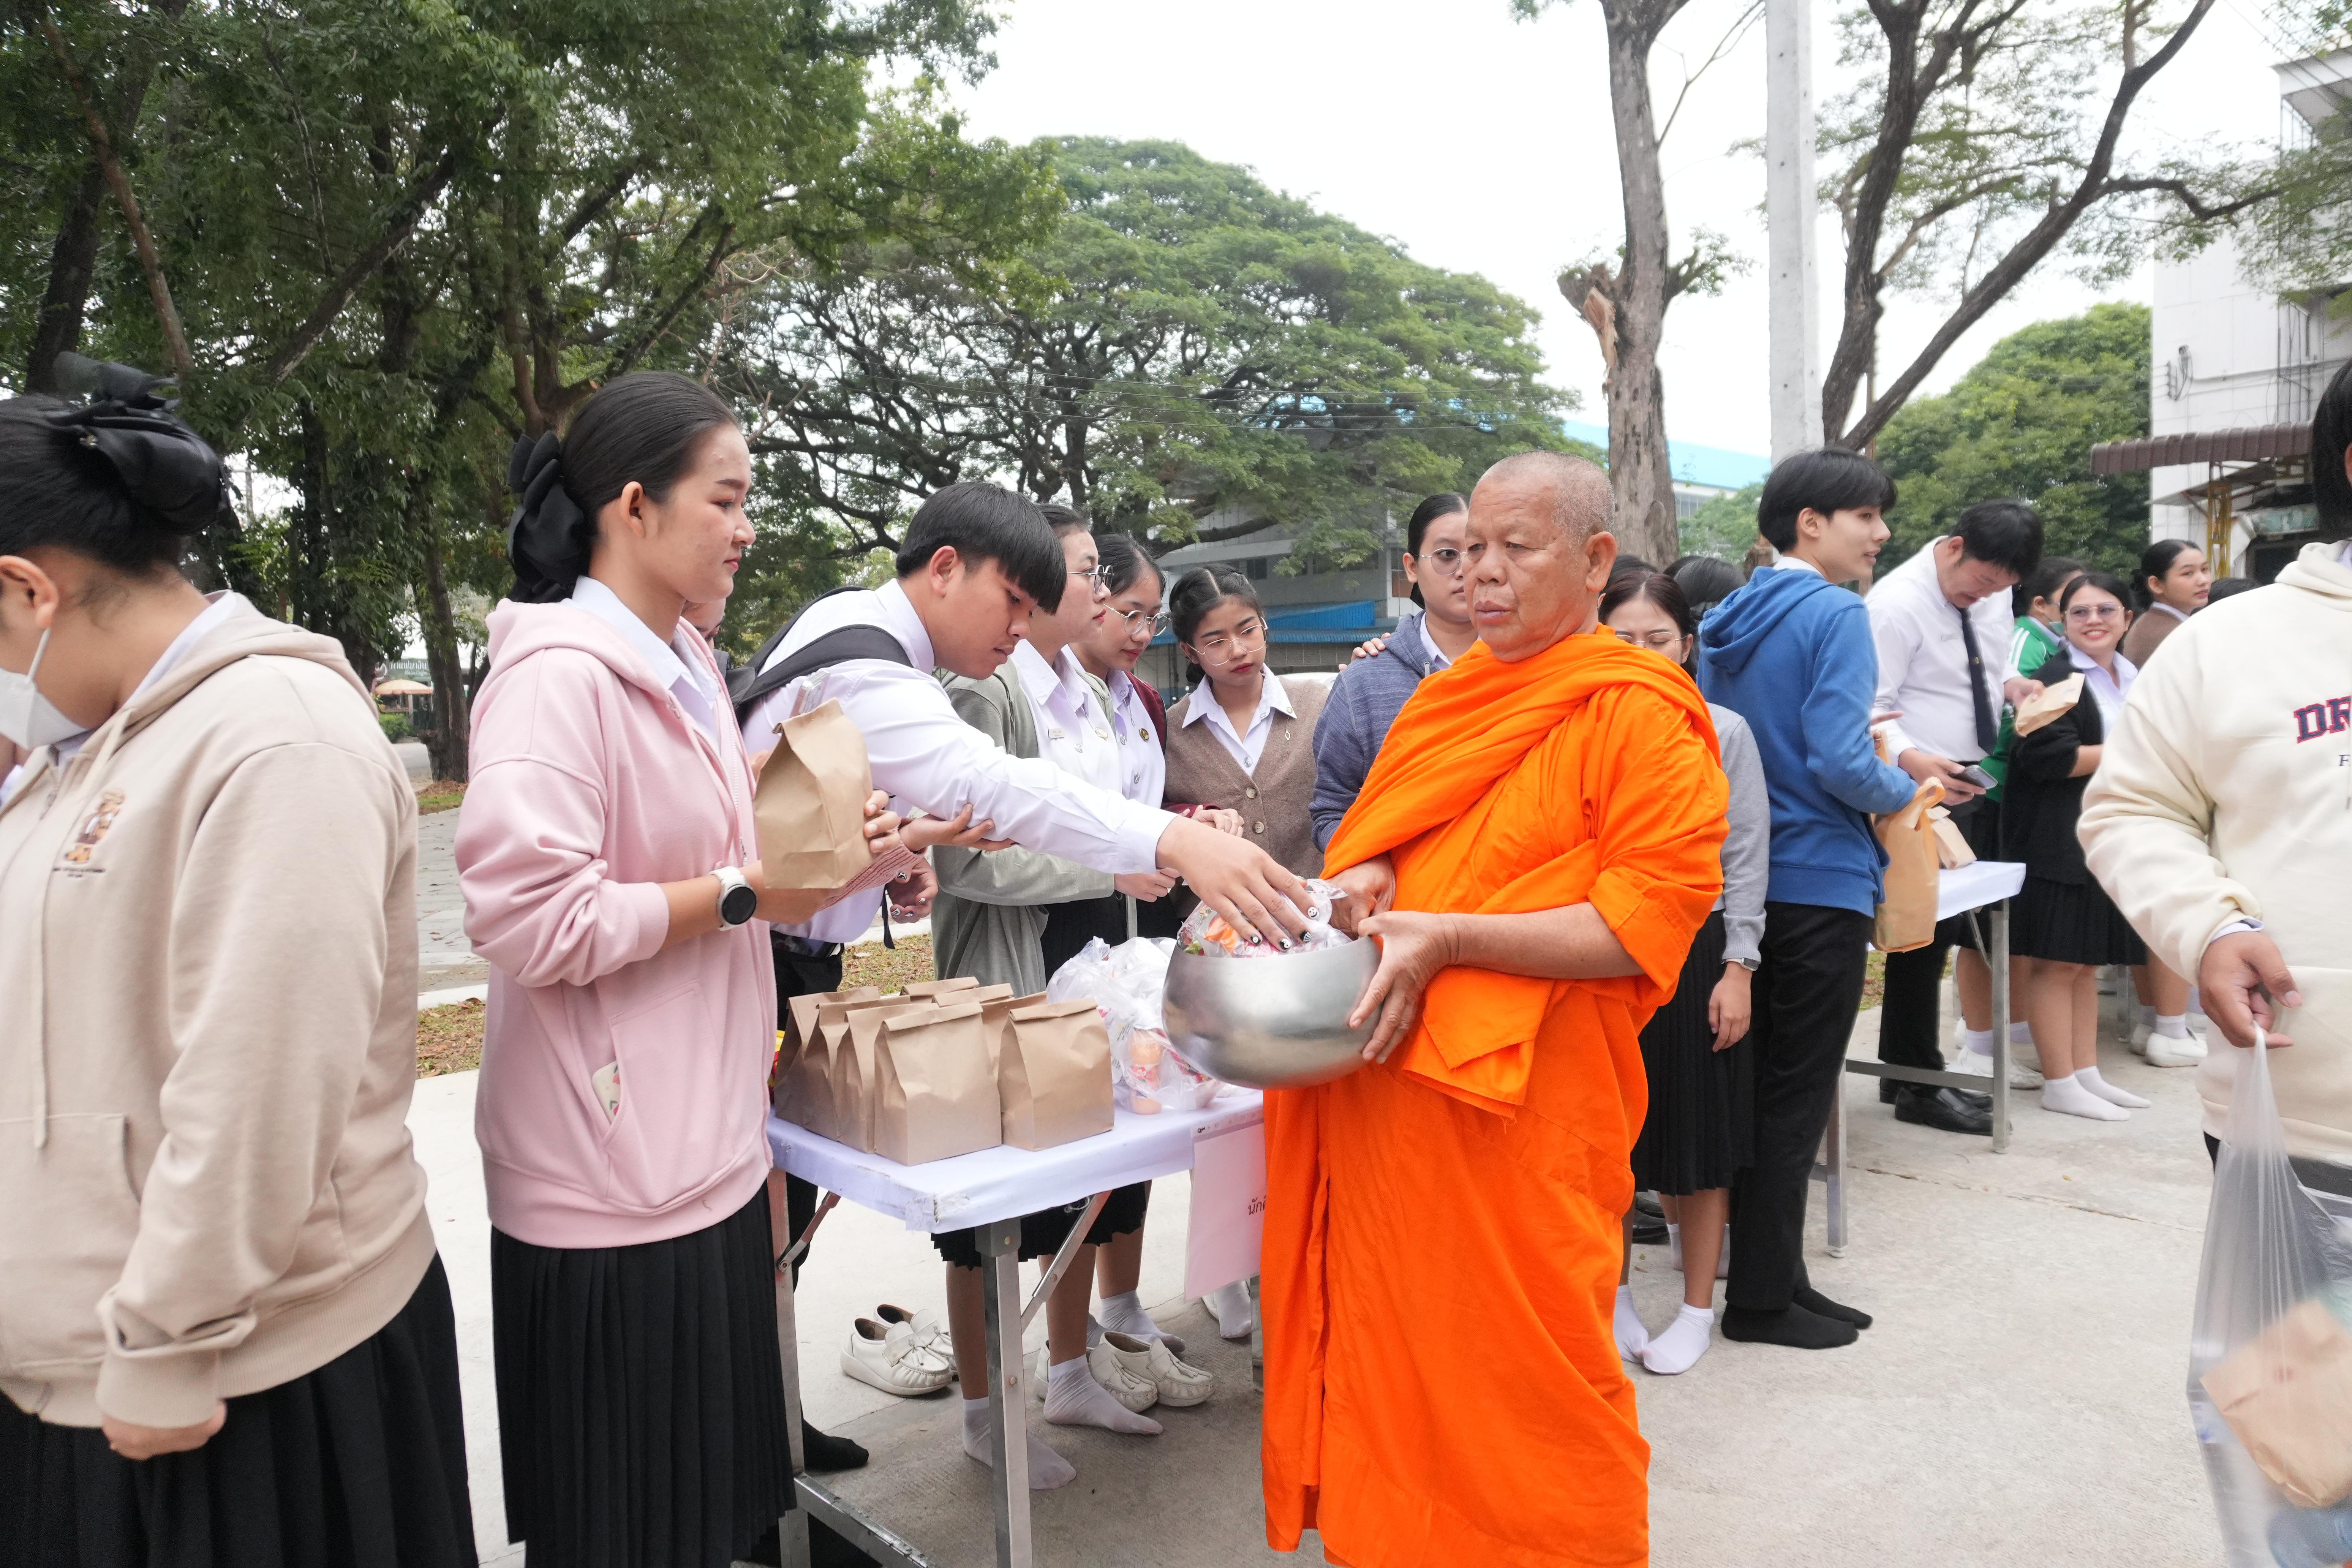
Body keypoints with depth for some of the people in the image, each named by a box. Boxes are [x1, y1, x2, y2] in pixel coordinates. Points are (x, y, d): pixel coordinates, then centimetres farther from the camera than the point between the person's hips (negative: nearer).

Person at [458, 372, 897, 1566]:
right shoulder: (556, 674, -17)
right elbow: (529, 919, -25)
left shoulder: (685, 666, 12)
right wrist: (744, 894, -18)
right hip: (615, 1187, -9)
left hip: (709, 1147, 9)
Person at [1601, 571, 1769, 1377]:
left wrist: (1738, 969, -6)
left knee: (1697, 1133, 9)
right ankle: (1614, 1296, 30)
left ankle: (1697, 1308, 26)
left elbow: (1747, 858, -1)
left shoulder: (1723, 733, -2)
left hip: (1691, 950, -1)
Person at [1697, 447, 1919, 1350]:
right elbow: (1840, 763, -22)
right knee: (1796, 1097, 2)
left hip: (1745, 881, 8)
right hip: (1819, 882, -8)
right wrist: (1904, 790, -2)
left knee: (1761, 1086, 16)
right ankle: (1762, 1299, 11)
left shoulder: (1726, 623, 10)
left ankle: (1774, 1275, 27)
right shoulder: (1835, 615, -14)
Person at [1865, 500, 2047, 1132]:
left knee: (1977, 924, 14)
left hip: (1979, 783, 9)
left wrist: (2012, 682, 1)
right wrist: (1912, 759, -36)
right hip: (1925, 786, -9)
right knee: (1926, 930, -5)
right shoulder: (1898, 602, -17)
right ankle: (1918, 1086, 8)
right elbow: (1871, 709, -20)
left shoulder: (1992, 593, 8)